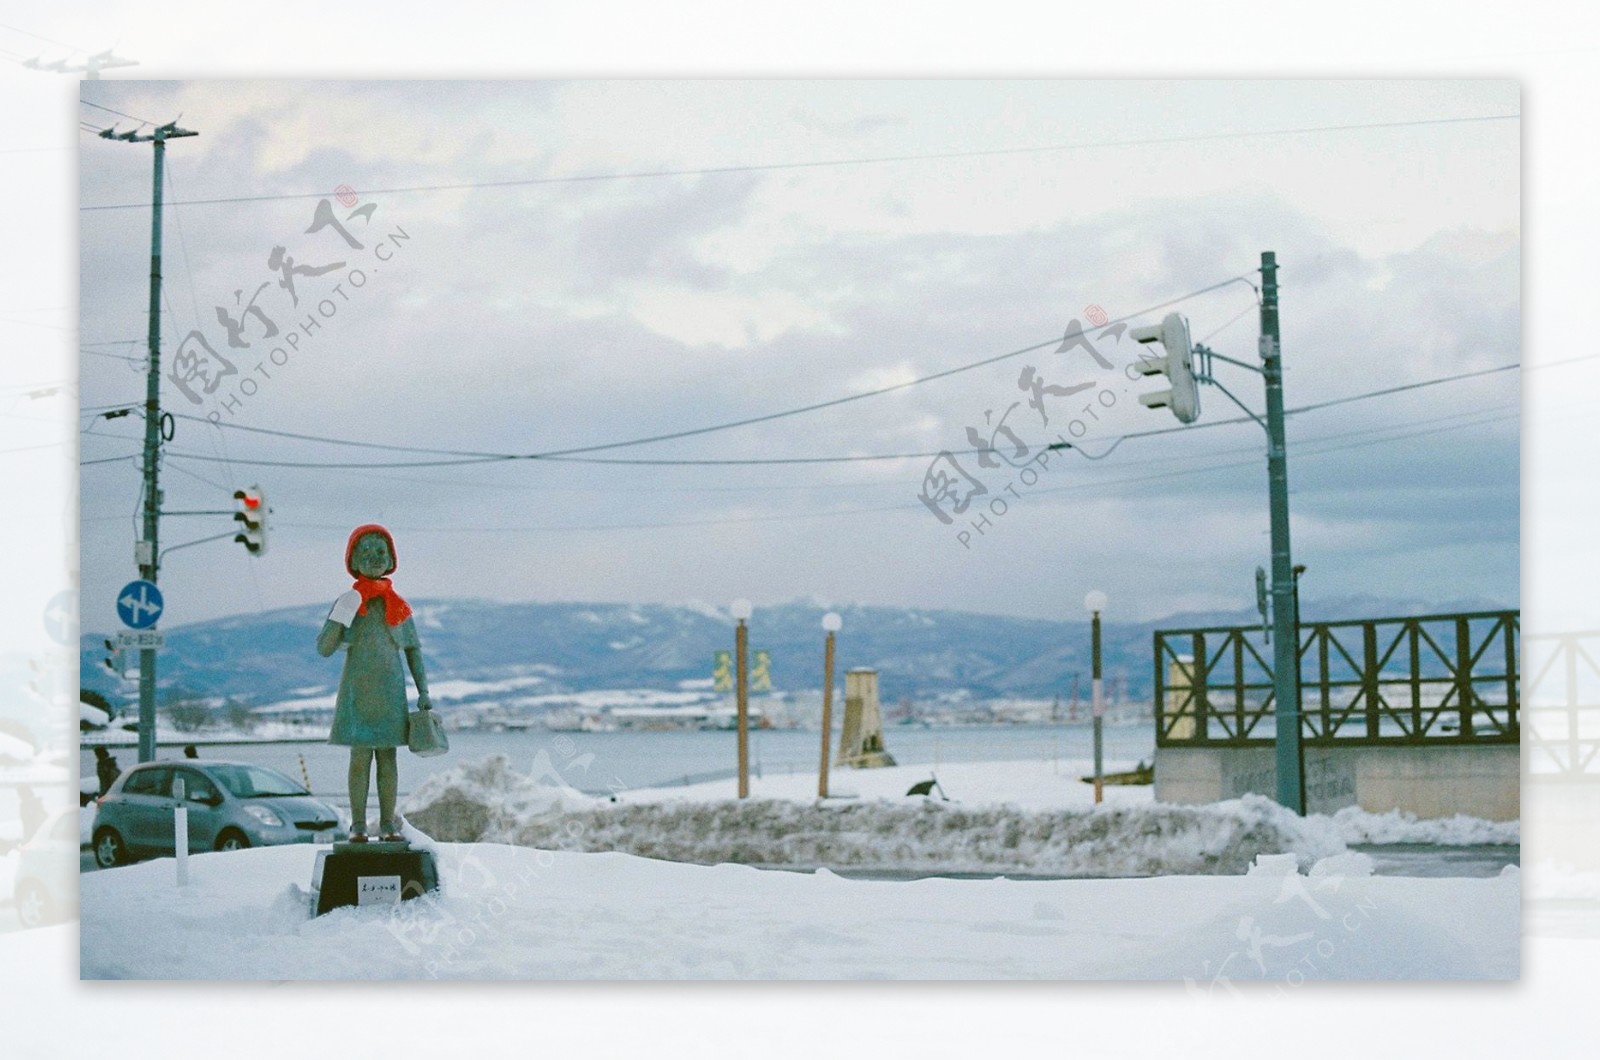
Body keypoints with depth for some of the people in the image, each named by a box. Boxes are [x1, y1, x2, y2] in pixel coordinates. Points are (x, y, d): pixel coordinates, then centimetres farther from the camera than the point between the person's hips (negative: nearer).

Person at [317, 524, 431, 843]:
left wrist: (423, 692, 6)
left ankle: (388, 824, 6)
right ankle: (358, 825, 1)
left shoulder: (398, 607, 5)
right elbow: (323, 649, -5)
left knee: (388, 756, 3)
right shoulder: (347, 604, -1)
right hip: (357, 692, -2)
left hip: (390, 693, 2)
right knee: (360, 757, -2)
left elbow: (413, 650, 12)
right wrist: (340, 617, -19)